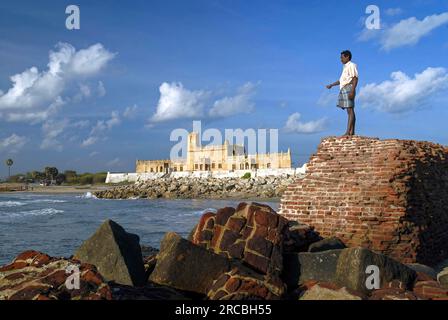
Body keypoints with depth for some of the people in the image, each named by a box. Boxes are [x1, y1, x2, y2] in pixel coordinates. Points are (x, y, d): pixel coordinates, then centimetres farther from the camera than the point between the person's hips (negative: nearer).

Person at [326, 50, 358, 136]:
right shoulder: (345, 67, 25)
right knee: (349, 111, 5)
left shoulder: (352, 65, -3)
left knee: (350, 110, -13)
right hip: (344, 89, 9)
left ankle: (348, 132, -19)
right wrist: (331, 85, 28)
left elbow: (355, 78, -13)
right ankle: (352, 131, 3)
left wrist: (352, 91, -22)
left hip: (348, 88, -9)